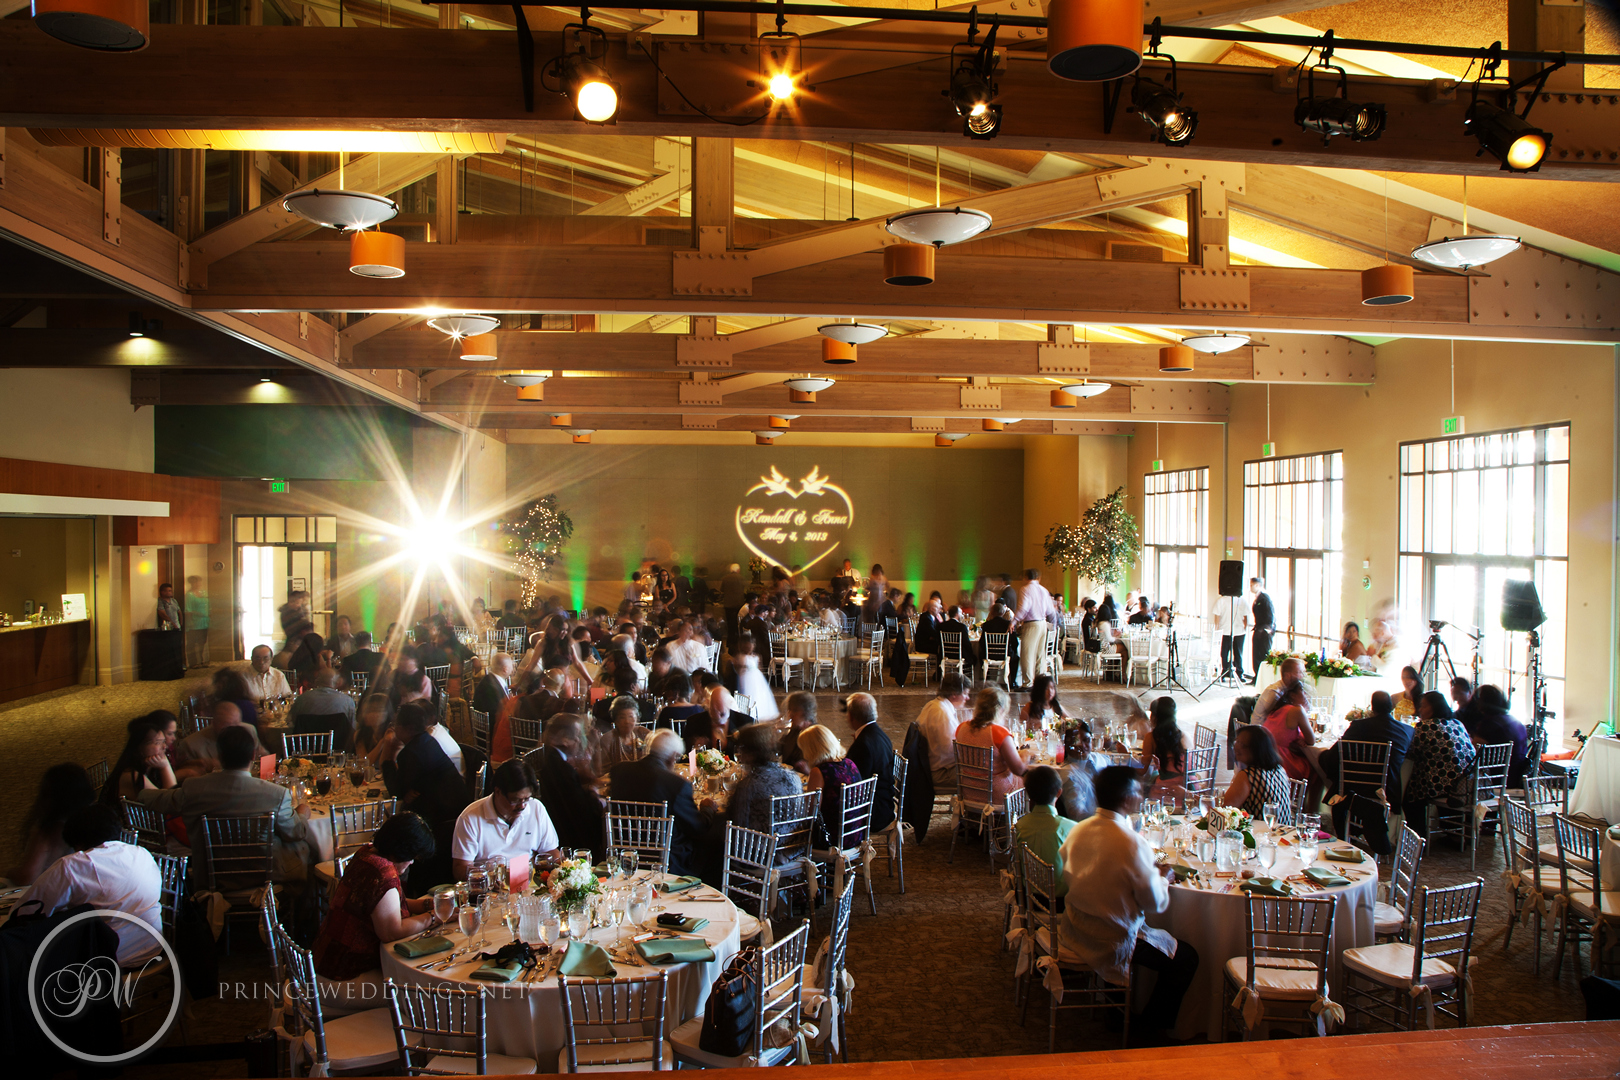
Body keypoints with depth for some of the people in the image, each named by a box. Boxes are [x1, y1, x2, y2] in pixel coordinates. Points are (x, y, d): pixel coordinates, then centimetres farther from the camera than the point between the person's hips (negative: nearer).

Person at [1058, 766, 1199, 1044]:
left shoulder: (1078, 830, -4)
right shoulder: (1133, 843, -26)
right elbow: (1156, 904, -18)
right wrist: (1163, 878, 5)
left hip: (1075, 932, 8)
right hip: (1112, 945, -8)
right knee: (1186, 958, 10)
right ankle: (1151, 1025, 23)